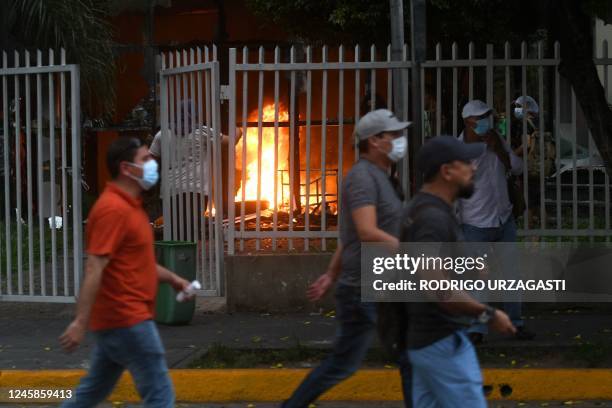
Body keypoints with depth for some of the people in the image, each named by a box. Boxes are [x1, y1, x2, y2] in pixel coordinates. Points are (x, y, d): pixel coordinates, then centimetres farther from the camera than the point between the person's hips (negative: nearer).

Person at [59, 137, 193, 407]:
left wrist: (172, 278, 20)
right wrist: (81, 322, -27)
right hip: (126, 320, -10)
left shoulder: (129, 205, 15)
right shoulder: (113, 209, -18)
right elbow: (94, 269, -24)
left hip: (118, 319, 10)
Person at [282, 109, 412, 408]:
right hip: (365, 290, -9)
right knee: (343, 363, -1)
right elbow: (367, 233, -27)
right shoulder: (362, 176, -16)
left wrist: (332, 275, 21)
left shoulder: (378, 177, 15)